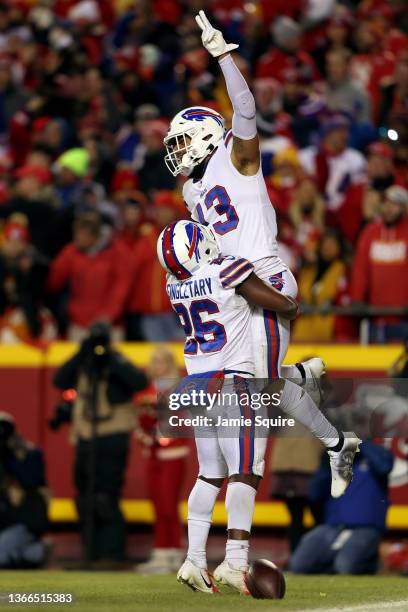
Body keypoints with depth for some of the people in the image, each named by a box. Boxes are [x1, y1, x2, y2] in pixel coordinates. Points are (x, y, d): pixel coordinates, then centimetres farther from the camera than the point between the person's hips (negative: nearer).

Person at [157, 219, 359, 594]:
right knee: (245, 474, -9)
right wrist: (293, 307, 14)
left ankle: (195, 560, 4)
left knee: (210, 475, 12)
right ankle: (235, 562, -20)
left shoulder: (175, 285, 5)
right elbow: (283, 305, -7)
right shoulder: (227, 272, -14)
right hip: (235, 386, -7)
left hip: (198, 386, 7)